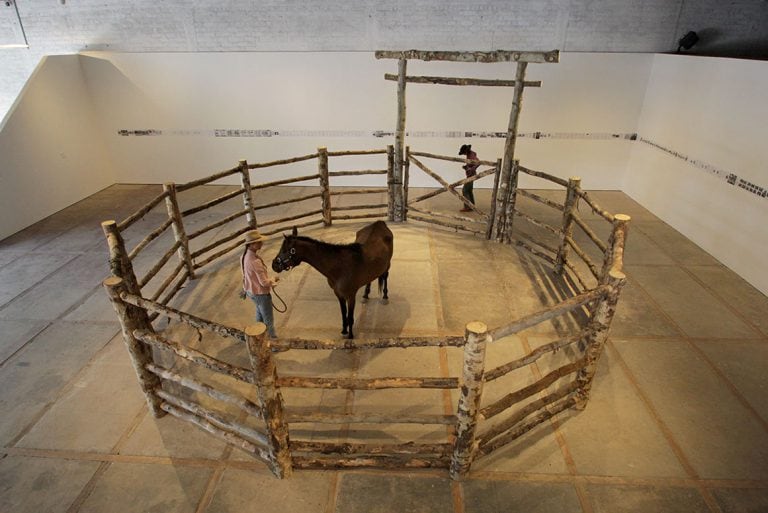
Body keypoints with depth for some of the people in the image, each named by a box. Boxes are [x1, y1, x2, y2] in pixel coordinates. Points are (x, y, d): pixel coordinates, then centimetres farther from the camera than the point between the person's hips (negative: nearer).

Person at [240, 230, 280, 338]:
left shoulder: (244, 256, -6)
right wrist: (274, 280, -8)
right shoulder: (255, 261, -34)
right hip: (261, 294, -9)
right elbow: (264, 283, -27)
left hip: (251, 291, 9)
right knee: (268, 319, 13)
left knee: (259, 311, 34)